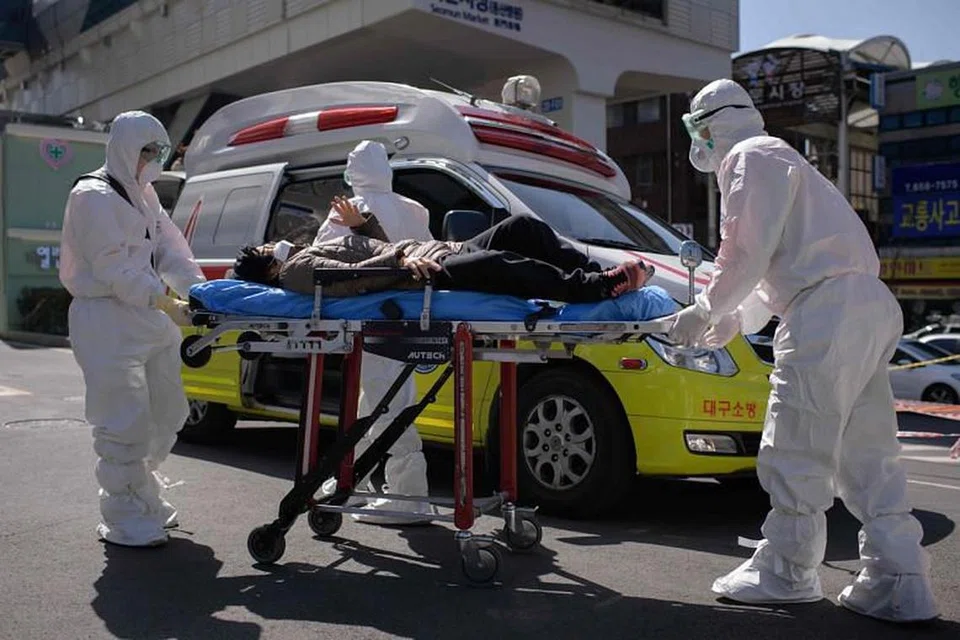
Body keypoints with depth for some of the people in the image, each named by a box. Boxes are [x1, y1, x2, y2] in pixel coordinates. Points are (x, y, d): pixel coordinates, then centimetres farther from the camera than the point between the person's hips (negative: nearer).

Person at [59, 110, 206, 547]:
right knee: (126, 426, -8)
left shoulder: (144, 195, 17)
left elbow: (172, 251, 10)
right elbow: (113, 270, -18)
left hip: (151, 320, 9)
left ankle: (145, 501, 31)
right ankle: (125, 522, 4)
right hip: (108, 323, -9)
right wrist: (168, 304, -22)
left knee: (165, 417, 15)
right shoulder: (94, 196, -10)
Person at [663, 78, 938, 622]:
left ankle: (786, 574, 8)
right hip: (872, 310, 10)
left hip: (828, 313, -10)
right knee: (867, 455, 10)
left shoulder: (748, 157, -1)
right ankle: (899, 582, 12)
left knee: (794, 454, -2)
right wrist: (736, 319, 24)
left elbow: (746, 254, -11)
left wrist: (705, 311, 2)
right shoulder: (779, 159, 30)